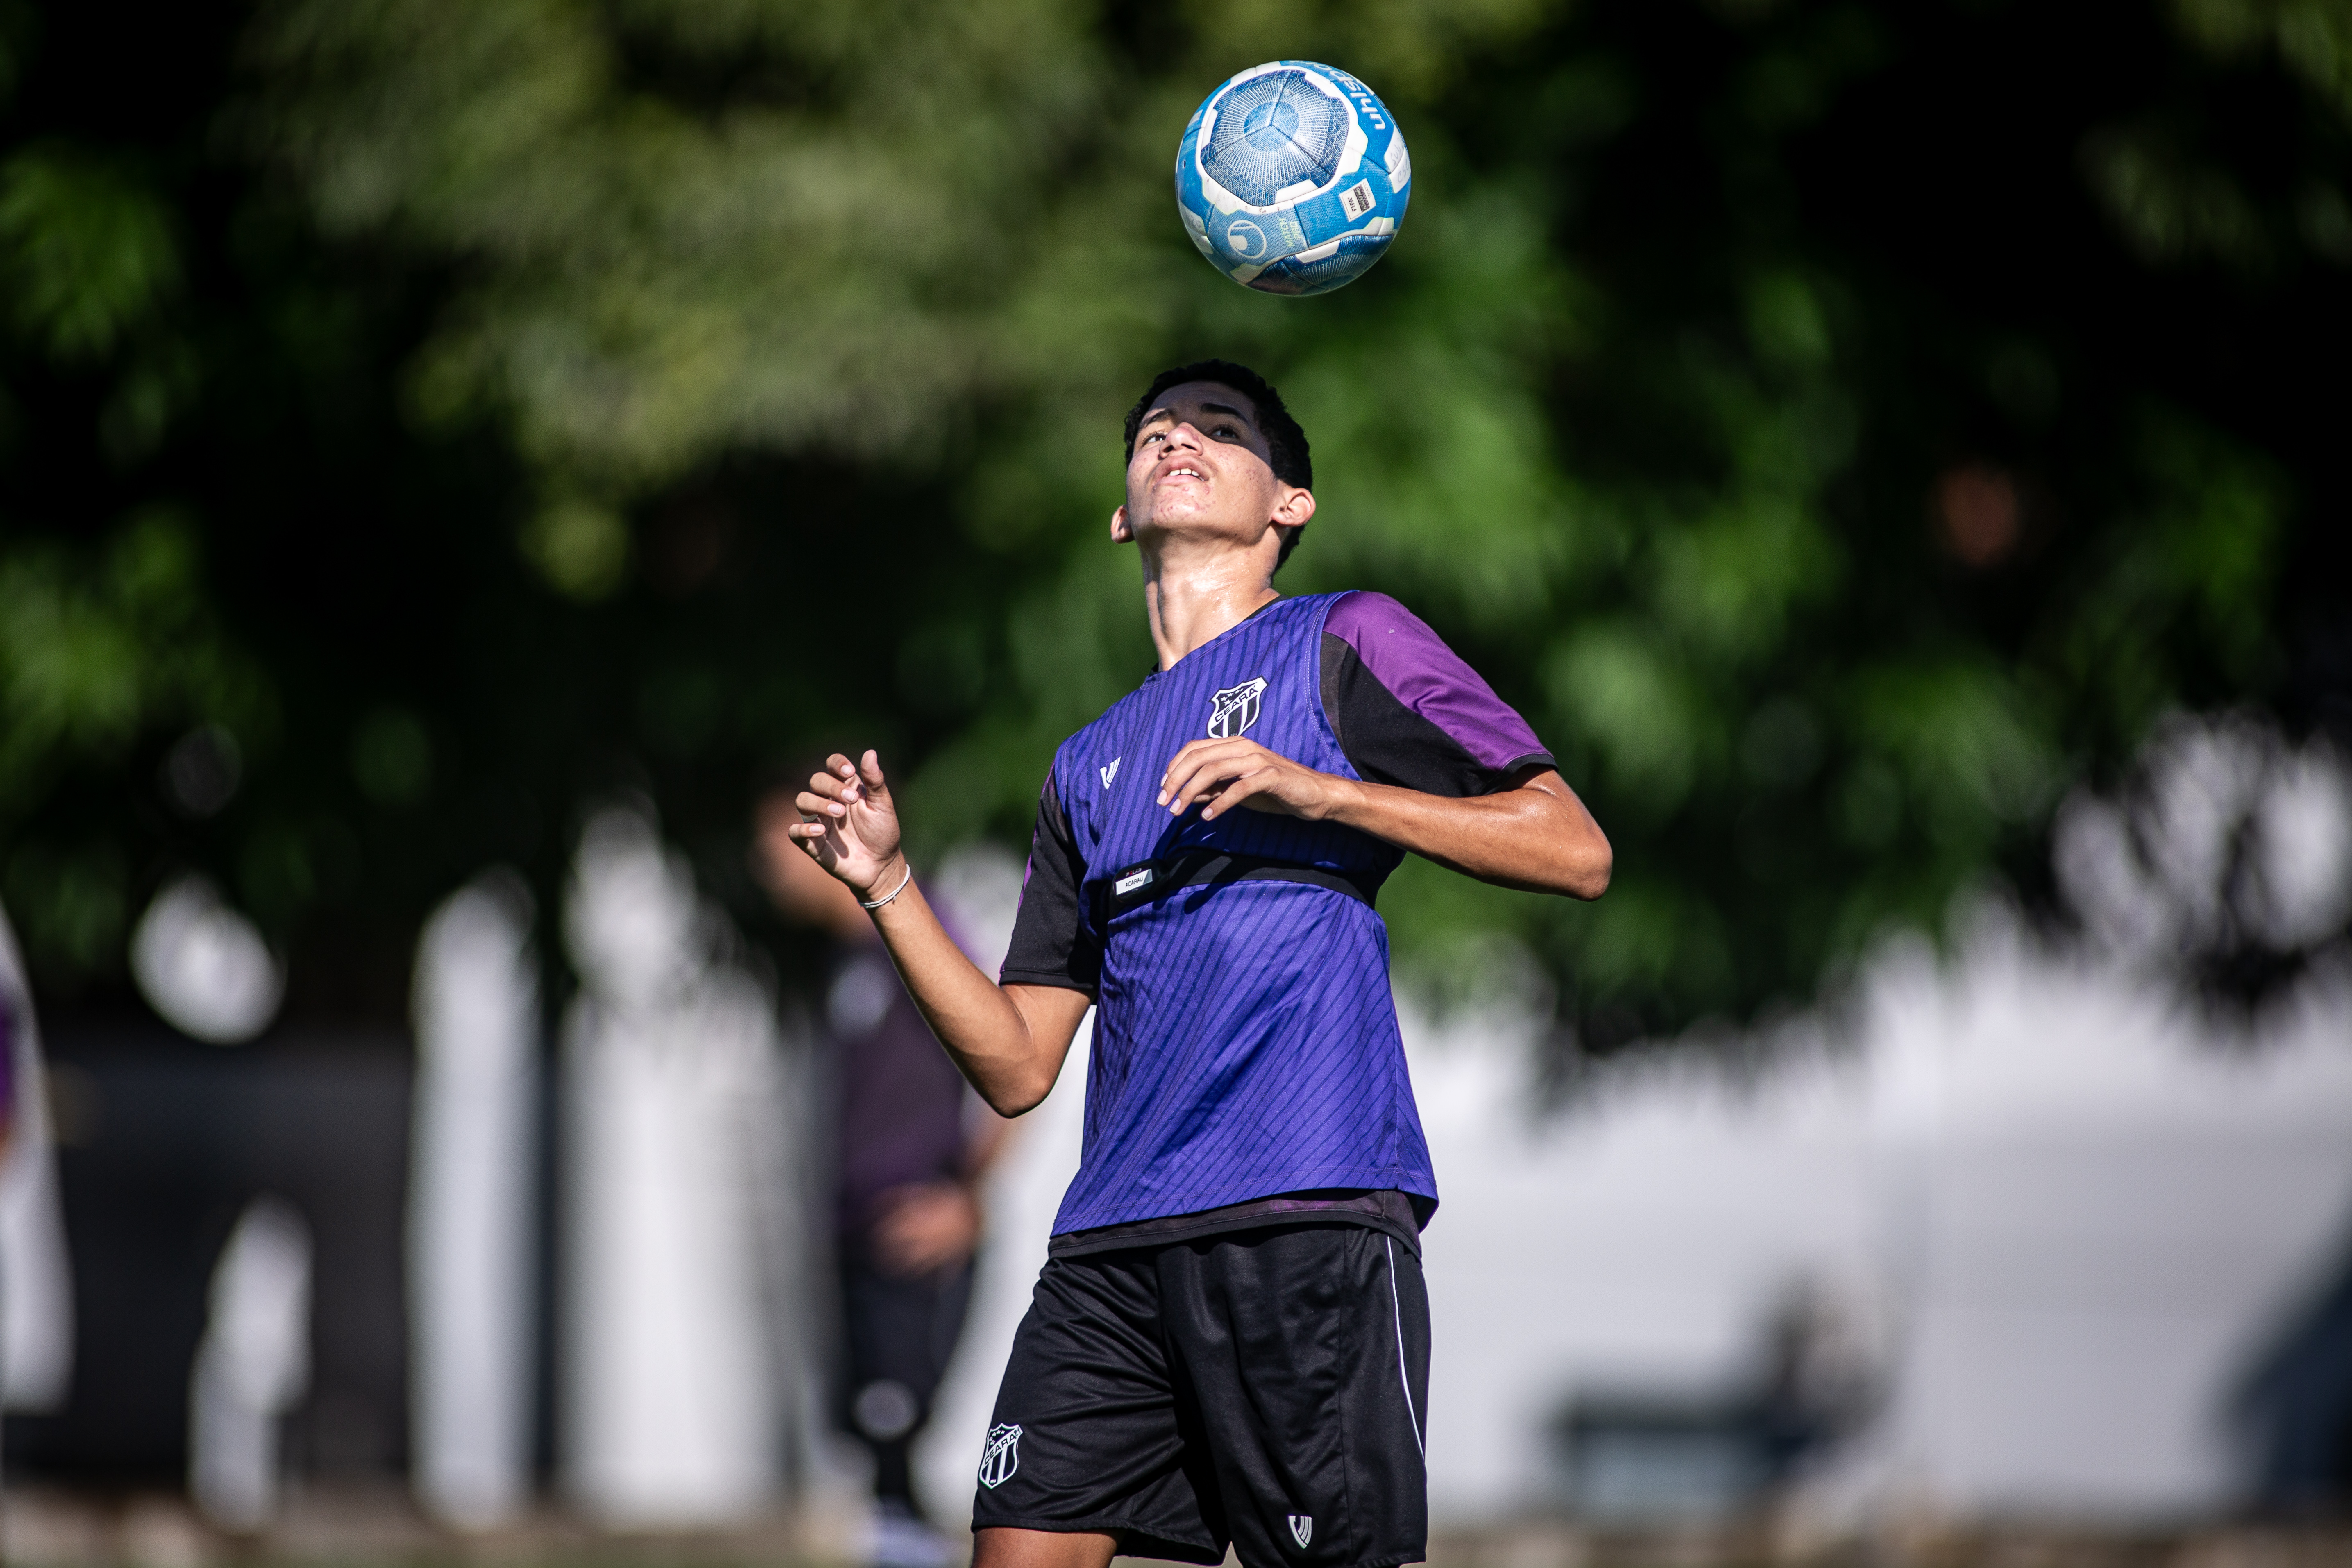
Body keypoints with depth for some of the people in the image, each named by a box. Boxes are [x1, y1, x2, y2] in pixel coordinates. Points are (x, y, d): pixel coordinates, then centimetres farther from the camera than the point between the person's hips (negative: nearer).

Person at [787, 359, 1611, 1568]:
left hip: (1307, 1219, -5)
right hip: (1113, 1242, 6)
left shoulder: (1342, 645, 10)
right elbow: (1016, 1065, 21)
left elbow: (1573, 853, -1)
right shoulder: (1089, 767, 26)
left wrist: (1315, 789, -9)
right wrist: (884, 884, 10)